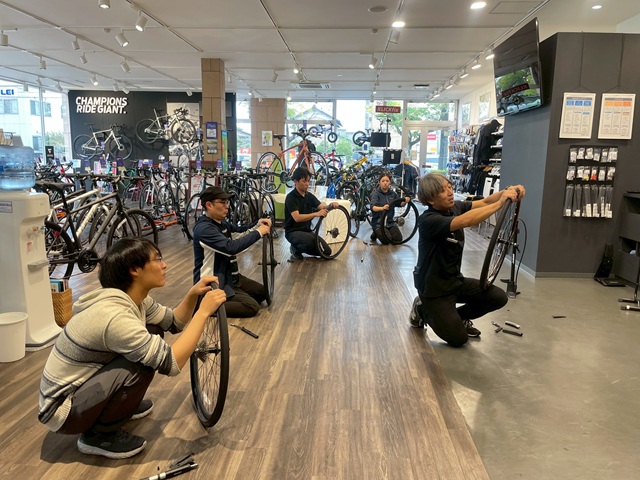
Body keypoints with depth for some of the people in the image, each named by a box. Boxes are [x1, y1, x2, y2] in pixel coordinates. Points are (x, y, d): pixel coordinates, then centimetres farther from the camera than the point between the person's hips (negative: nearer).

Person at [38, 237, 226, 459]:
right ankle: (99, 435, -4)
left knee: (153, 334, 1)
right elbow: (172, 363, -33)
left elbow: (174, 323, 7)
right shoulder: (114, 315, -32)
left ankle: (123, 404, 17)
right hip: (62, 409, -9)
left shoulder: (132, 298, -4)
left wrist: (193, 293, -11)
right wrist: (204, 311, -29)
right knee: (141, 365, -28)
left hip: (83, 384, 9)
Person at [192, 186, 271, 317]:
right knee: (252, 307, -16)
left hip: (228, 275, 10)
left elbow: (238, 231, 21)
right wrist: (258, 232, -26)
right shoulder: (204, 228, -24)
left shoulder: (221, 223, 5)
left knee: (262, 292, 14)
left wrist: (258, 224, 1)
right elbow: (231, 247, -35)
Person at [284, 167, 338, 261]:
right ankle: (295, 249, -5)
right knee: (309, 240, -38)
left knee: (326, 251, -5)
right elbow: (297, 218, -28)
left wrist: (331, 205, -27)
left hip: (307, 230, 7)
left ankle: (303, 248, 16)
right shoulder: (291, 197, -15)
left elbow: (322, 207, -4)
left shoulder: (309, 196, 7)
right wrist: (316, 214, -40)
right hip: (293, 232, -7)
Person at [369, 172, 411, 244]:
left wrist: (405, 201, -27)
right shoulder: (375, 193, -10)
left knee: (398, 239, -11)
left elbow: (400, 204, -2)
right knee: (386, 240, -22)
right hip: (378, 222, -4)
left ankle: (388, 232, 20)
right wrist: (382, 208, -48)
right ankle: (375, 234, 10)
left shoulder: (393, 193, 5)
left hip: (390, 221, 5)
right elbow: (373, 207, -26)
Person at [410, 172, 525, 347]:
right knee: (459, 338, -7)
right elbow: (465, 221, -41)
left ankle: (459, 317, 18)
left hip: (455, 280, 7)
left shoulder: (455, 207, -2)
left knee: (498, 297, -5)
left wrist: (506, 191, -28)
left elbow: (484, 202, -8)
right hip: (434, 288, -7)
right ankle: (422, 310, 16)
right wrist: (500, 203, -38)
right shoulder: (428, 220, -27)